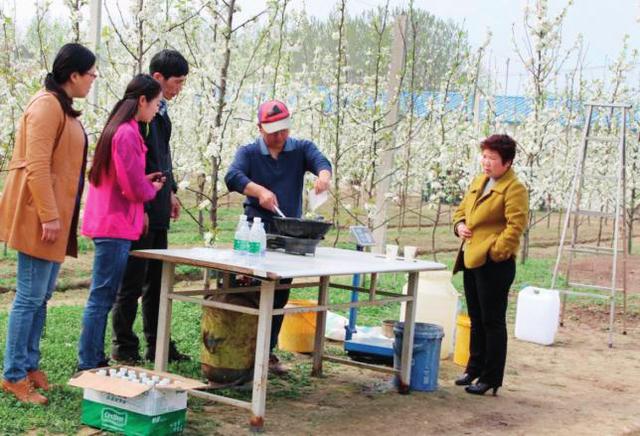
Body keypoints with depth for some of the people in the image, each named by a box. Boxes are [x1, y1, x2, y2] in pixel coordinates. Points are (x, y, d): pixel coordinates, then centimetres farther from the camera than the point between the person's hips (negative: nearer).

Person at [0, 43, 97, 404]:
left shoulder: (63, 107, 16)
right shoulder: (47, 105, -14)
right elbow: (36, 165, -21)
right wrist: (48, 215, -22)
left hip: (56, 216, 10)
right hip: (39, 215, -10)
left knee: (42, 295, 14)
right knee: (30, 297, -5)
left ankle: (30, 365, 23)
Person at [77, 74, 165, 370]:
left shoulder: (115, 128, 15)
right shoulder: (128, 133, -17)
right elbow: (134, 188, -18)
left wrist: (144, 181, 11)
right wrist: (152, 188, 2)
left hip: (107, 223, 10)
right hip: (117, 226, -10)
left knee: (103, 297, 14)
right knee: (102, 298, -5)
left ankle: (95, 360, 21)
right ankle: (88, 365, 0)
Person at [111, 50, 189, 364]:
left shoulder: (160, 110, 13)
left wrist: (170, 191, 22)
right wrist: (139, 208, -20)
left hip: (157, 209, 10)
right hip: (139, 210, -9)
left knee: (157, 279, 14)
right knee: (132, 281, 0)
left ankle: (157, 345, 23)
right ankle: (123, 347, 11)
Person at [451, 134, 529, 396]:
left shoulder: (515, 188, -10)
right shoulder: (478, 182, 16)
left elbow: (516, 225, -18)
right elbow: (462, 209, 26)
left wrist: (495, 252, -21)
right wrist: (459, 225, 5)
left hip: (494, 263, -8)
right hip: (471, 259, 8)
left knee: (492, 322, -1)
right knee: (476, 320, 17)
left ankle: (491, 378, 6)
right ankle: (475, 369, 29)